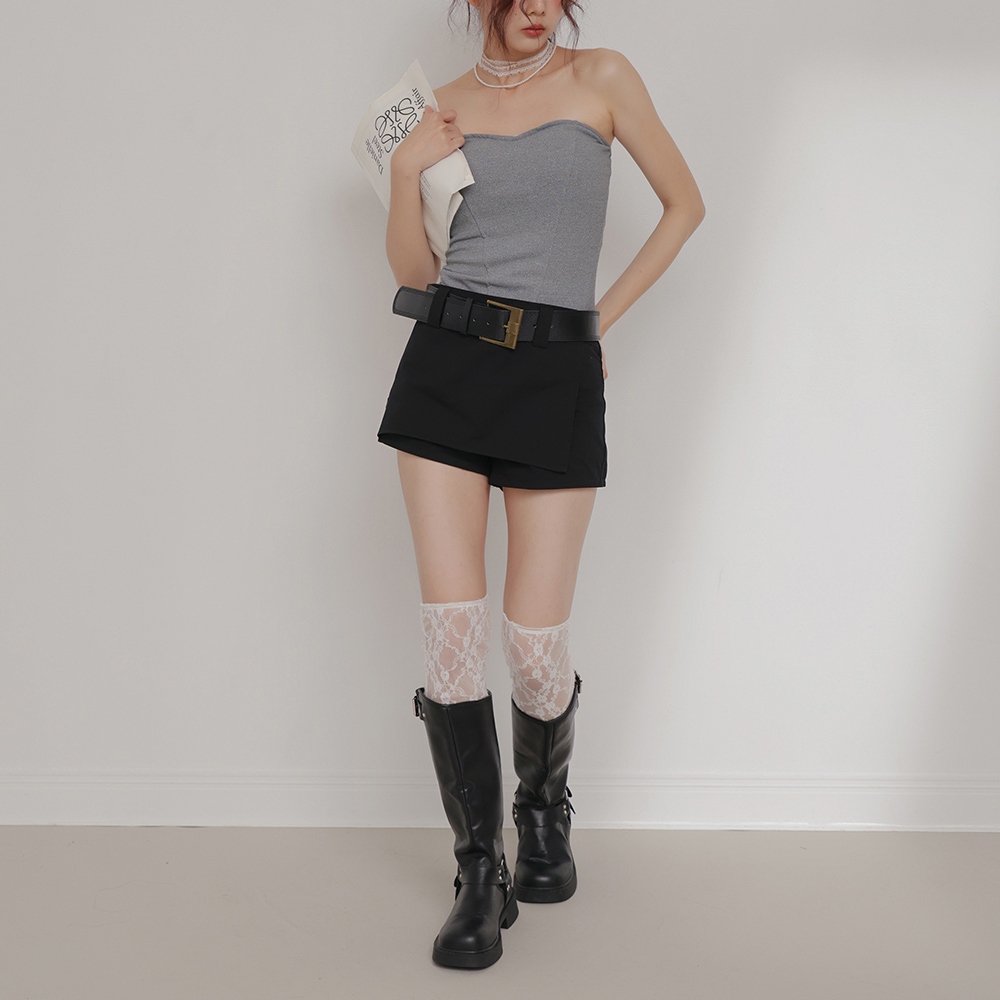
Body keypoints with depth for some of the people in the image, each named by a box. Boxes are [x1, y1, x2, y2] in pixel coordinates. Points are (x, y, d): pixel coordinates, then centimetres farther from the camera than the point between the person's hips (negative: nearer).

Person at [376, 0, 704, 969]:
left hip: (556, 378, -1)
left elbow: (684, 204, 12)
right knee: (452, 627, -6)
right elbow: (413, 269, 13)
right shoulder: (445, 106, 11)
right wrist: (405, 174, -4)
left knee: (535, 641, -3)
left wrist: (604, 314, 8)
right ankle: (481, 877, 9)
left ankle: (545, 813, 31)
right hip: (447, 364, 2)